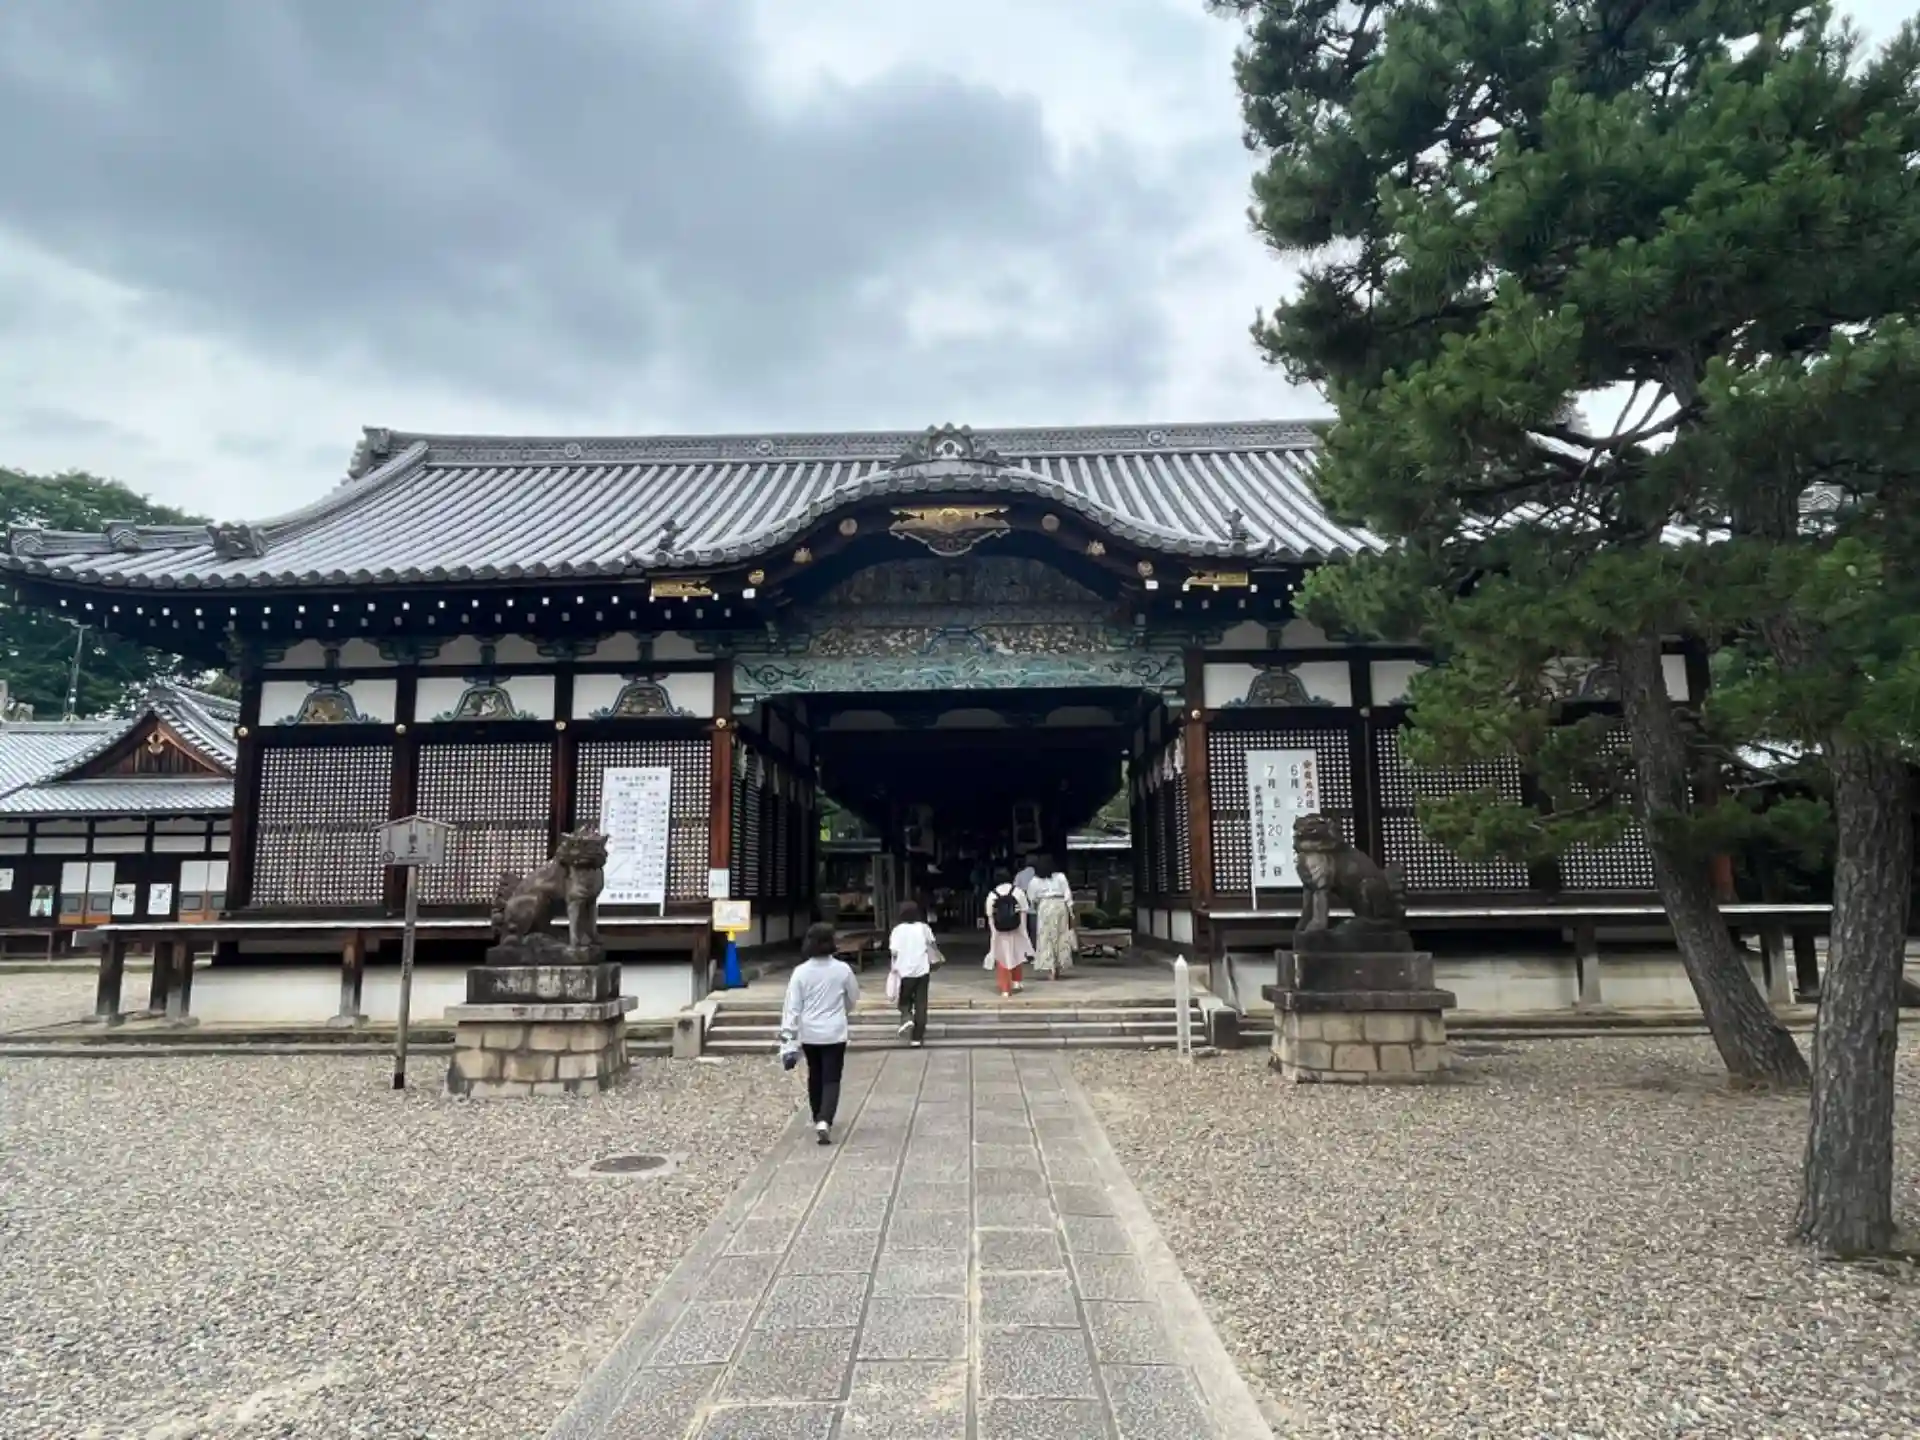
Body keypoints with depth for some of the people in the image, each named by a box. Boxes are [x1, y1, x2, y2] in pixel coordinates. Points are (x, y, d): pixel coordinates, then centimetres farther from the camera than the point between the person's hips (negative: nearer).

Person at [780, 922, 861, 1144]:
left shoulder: (801, 971, -8)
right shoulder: (842, 969, -8)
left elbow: (792, 1005, -10)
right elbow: (854, 999, 6)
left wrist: (787, 1034, -7)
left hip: (809, 1034, 2)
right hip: (834, 1033, -2)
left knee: (815, 1076, 20)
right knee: (831, 1079, 1)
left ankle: (818, 1118, 33)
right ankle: (824, 1121, -18)